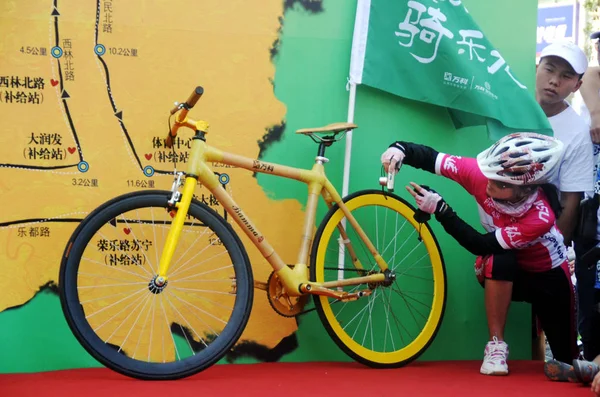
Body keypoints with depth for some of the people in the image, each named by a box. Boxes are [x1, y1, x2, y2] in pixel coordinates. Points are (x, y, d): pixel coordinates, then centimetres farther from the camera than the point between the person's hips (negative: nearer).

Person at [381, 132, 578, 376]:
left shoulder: (541, 218, -39)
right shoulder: (483, 173, -29)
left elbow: (481, 245, -37)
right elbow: (432, 158, -25)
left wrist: (439, 209, -41)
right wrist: (399, 149, -46)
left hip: (547, 274, -1)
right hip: (503, 271, 2)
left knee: (566, 360, -3)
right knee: (499, 260, -38)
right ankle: (496, 345, -23)